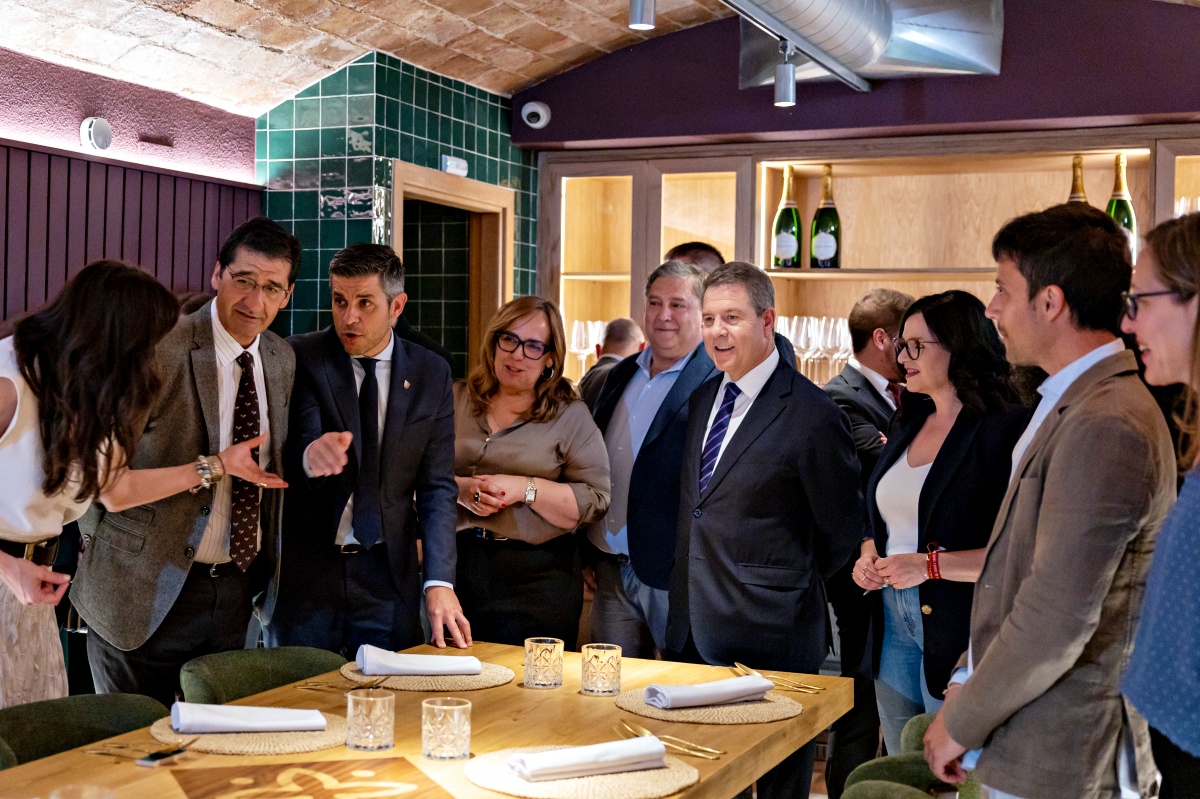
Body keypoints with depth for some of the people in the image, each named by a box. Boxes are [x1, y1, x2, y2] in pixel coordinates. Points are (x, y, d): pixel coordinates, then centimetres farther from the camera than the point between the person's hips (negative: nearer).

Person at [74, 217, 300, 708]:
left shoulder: (282, 360, 5)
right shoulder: (158, 351, -18)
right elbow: (110, 490, -19)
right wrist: (215, 468, -23)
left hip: (237, 588, 6)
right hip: (146, 593, -6)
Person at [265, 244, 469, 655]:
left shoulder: (431, 373, 4)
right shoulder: (299, 358, -3)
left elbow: (437, 486, 3)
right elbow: (299, 443, -16)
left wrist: (439, 582, -7)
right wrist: (311, 455, -42)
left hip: (388, 578, 2)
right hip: (304, 571, -1)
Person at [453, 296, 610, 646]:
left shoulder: (570, 416, 2)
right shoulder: (455, 400, 10)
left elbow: (595, 500, -5)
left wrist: (525, 489, -15)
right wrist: (459, 489, -12)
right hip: (455, 565, 2)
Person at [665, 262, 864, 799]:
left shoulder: (810, 415, -14)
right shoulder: (703, 397, 9)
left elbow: (843, 531, -6)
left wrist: (791, 591, 4)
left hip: (766, 637, -7)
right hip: (691, 630, 7)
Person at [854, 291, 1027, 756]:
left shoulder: (1005, 429, -13)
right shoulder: (908, 425, 12)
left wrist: (930, 564, -21)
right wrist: (869, 554, 3)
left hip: (957, 630, -7)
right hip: (892, 621, 7)